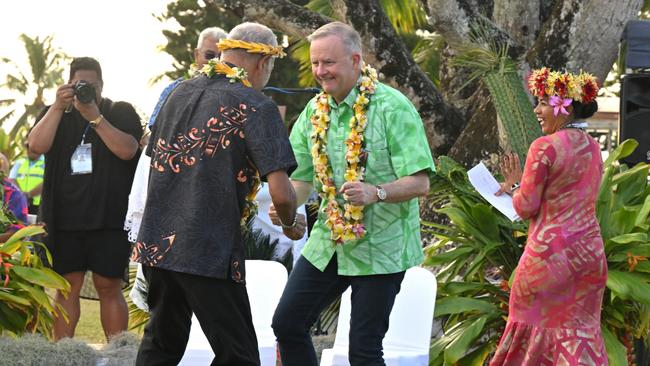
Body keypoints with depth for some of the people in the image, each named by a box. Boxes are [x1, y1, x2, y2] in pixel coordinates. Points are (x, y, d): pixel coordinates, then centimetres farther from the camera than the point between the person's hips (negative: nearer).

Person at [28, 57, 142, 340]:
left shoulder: (121, 112, 6)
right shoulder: (56, 114, 13)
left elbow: (128, 150, -12)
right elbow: (37, 146, -5)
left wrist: (95, 117, -18)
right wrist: (58, 107, -13)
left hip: (109, 218, -2)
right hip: (64, 218, 2)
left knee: (109, 287, -2)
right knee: (67, 288, 2)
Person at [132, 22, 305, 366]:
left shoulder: (179, 93, 13)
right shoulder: (256, 107, -8)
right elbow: (280, 192, -15)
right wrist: (291, 224, 6)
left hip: (156, 243, 7)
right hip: (210, 252, -7)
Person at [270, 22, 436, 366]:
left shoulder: (392, 108, -16)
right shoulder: (315, 111, 4)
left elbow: (419, 182, -20)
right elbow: (301, 176, 6)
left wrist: (377, 192, -38)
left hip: (380, 246, -7)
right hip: (329, 242, 7)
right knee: (287, 324, 9)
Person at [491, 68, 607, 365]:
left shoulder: (545, 147, -14)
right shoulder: (593, 148, 9)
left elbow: (526, 207, -12)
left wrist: (514, 186, 8)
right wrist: (522, 183, 18)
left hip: (550, 251, -6)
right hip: (590, 251, 6)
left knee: (531, 319, 8)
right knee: (579, 327, 8)